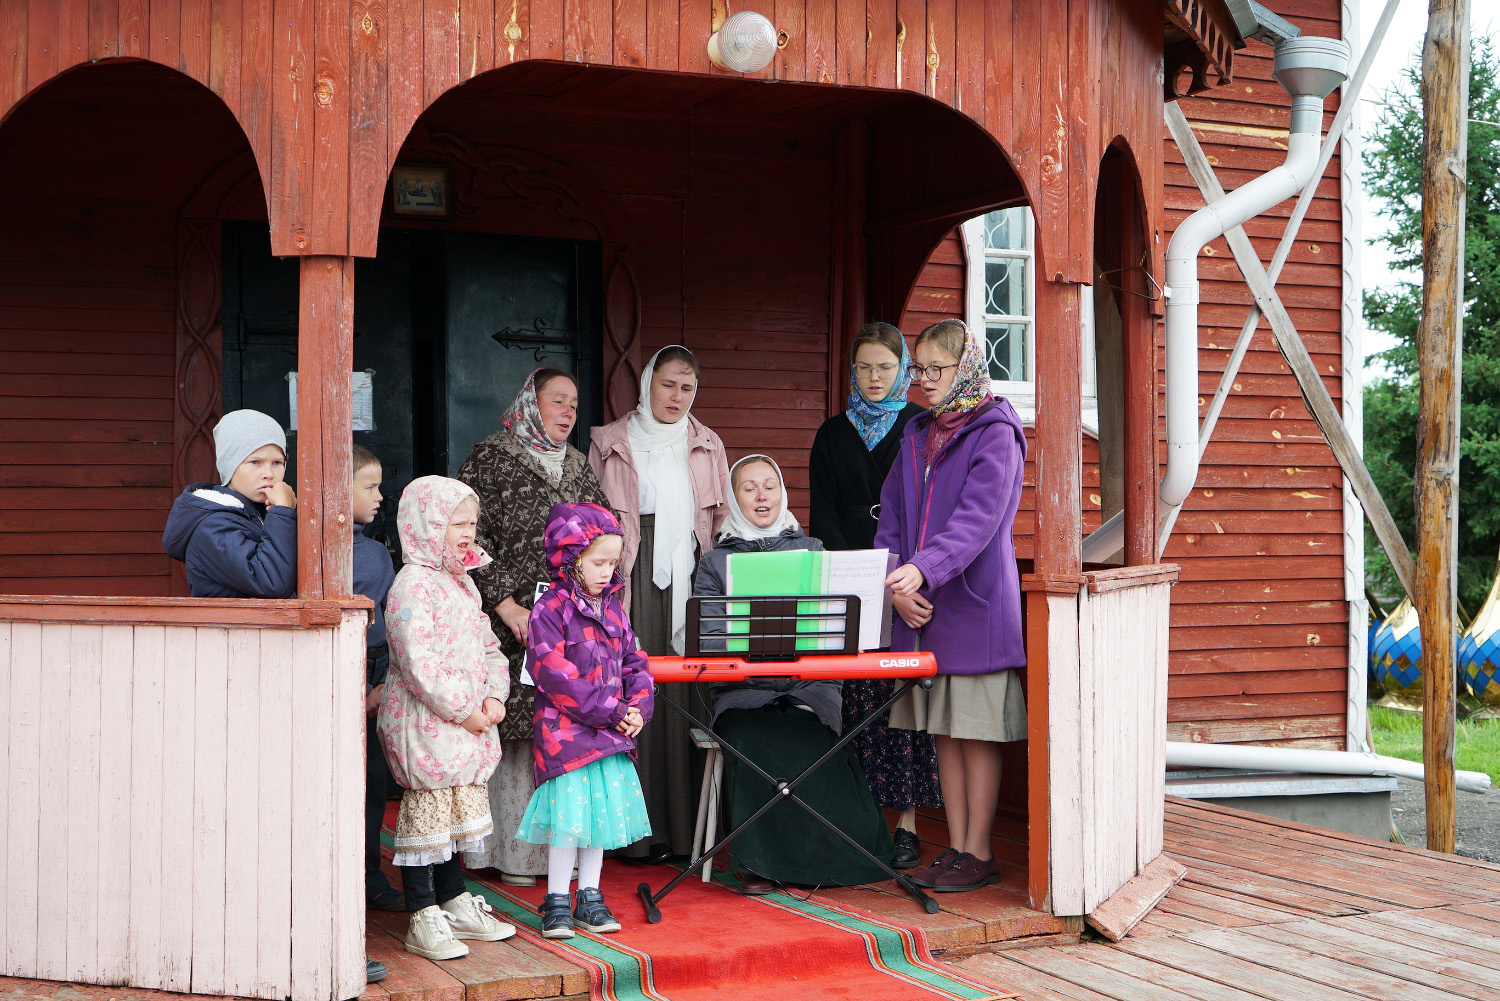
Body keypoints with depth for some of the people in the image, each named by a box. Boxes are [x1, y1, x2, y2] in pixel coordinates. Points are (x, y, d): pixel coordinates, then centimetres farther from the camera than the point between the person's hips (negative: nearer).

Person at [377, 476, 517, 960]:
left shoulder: (462, 583, 15)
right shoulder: (413, 585, -16)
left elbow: (488, 646, 19)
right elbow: (419, 664, -23)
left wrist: (494, 695, 1)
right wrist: (464, 711, -20)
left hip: (468, 725, 9)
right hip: (424, 725, -9)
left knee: (458, 811, 17)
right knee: (426, 813, -3)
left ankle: (455, 905, 29)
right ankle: (423, 922, 5)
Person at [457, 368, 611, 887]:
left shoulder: (578, 466, 18)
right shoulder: (490, 459, 1)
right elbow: (472, 537, -7)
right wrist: (506, 604, -13)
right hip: (513, 627, -5)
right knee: (514, 730, -6)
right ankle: (511, 850, 1)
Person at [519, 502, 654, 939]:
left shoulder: (613, 608, 11)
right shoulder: (551, 609, -11)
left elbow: (634, 662, 15)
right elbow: (555, 675, -18)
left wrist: (638, 706, -5)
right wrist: (613, 711, -18)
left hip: (611, 734, 7)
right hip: (566, 732, -7)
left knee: (604, 811, 11)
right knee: (569, 814, -5)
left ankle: (590, 897, 23)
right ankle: (557, 901, 8)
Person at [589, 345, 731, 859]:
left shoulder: (708, 445, 16)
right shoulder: (610, 443, 9)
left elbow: (722, 522, 16)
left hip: (692, 580, 2)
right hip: (634, 580, -2)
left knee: (689, 695, -3)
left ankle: (689, 825, 2)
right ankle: (643, 829, -3)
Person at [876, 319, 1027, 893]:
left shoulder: (994, 433, -6)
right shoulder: (917, 437, 15)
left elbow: (978, 518, -19)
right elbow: (890, 518, 12)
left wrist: (923, 569, -33)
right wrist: (896, 585, -5)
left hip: (976, 602, -6)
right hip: (921, 607, 7)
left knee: (977, 730, -2)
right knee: (944, 731, 9)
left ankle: (979, 854, 5)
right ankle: (957, 849, 16)